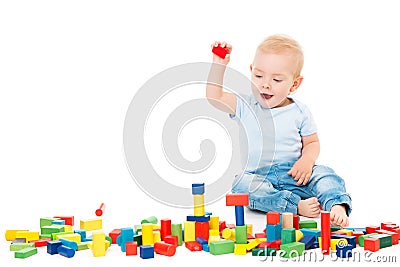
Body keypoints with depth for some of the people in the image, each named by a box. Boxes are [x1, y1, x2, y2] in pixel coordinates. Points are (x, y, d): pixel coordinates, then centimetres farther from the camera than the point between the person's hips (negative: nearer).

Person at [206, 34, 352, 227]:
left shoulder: (299, 112, 3)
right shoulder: (245, 106, 2)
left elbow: (312, 142, 9)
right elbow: (214, 97, -7)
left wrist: (307, 160, -13)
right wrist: (219, 64, -10)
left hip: (293, 176, 1)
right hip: (257, 177, -1)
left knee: (324, 174, -23)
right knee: (242, 185, -33)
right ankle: (296, 205, -41)